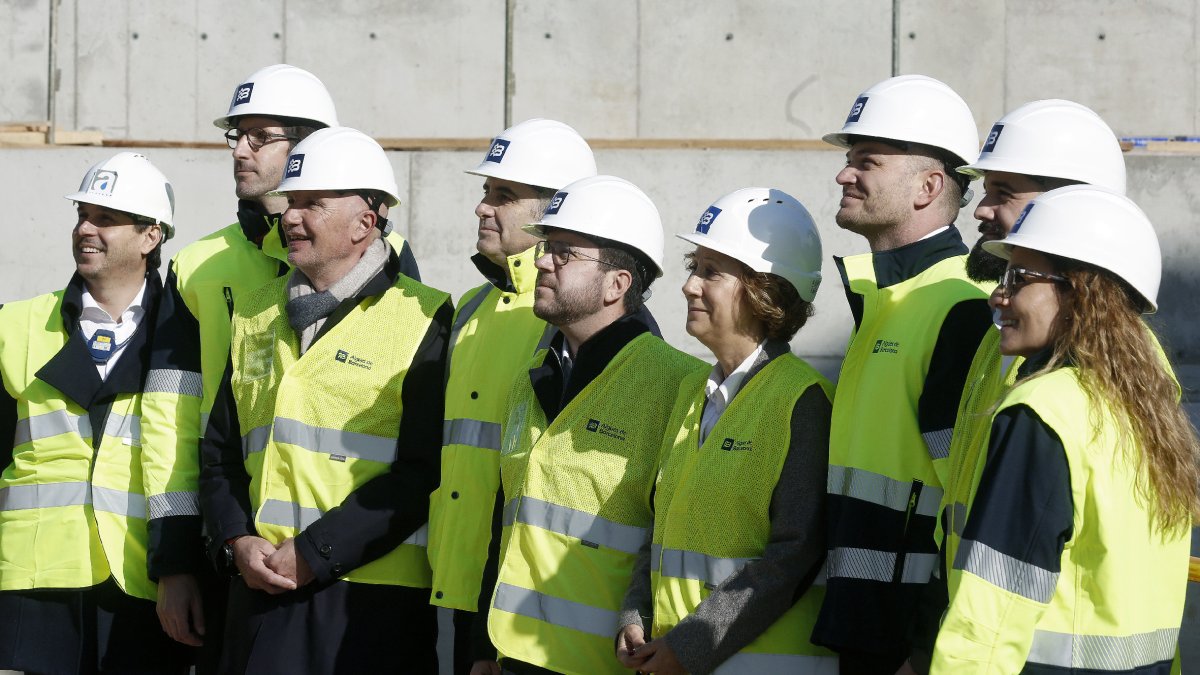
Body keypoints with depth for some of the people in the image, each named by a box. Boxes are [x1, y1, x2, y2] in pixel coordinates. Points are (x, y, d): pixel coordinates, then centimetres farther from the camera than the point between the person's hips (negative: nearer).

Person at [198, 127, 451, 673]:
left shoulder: (424, 320, -4)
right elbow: (219, 450, 18)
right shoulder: (258, 316, 15)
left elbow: (424, 474, -11)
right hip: (262, 591, 5)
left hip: (373, 603, -5)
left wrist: (315, 553, -14)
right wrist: (238, 541, 0)